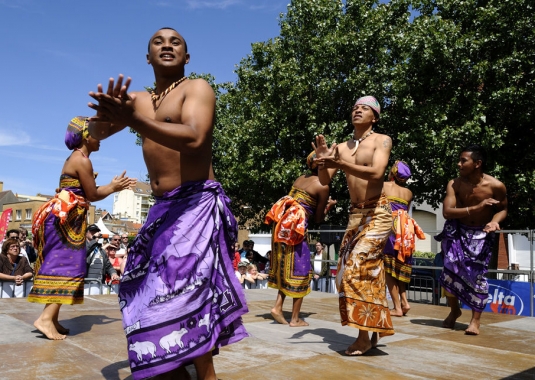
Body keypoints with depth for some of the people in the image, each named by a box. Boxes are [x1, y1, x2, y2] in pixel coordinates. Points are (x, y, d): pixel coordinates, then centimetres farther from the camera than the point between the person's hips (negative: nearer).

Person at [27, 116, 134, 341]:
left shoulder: (75, 159, 18)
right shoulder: (82, 161, -12)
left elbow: (85, 193, 18)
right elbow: (92, 195, -10)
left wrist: (114, 186, 18)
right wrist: (113, 188, 5)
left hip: (65, 217, 10)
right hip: (66, 218, -10)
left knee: (59, 265, 9)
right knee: (67, 265, -11)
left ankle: (51, 318, 12)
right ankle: (46, 318, -17)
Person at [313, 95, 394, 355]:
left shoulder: (382, 140, -3)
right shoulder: (341, 148, 13)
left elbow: (376, 173, -21)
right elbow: (324, 180, 7)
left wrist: (339, 163, -29)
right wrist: (323, 161, -12)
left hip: (377, 213, -6)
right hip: (355, 214, 6)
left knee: (358, 268, -16)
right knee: (346, 270, 5)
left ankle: (364, 335, -4)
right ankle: (373, 328, 20)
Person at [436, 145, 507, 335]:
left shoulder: (496, 186, -17)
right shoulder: (454, 184, -16)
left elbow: (502, 209, -1)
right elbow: (447, 212, -24)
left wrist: (494, 221, -24)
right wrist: (477, 208, -33)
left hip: (481, 234, -1)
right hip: (457, 231, 1)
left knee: (477, 274, -7)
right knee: (451, 269, -6)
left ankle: (475, 320, 9)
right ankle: (454, 311, 20)